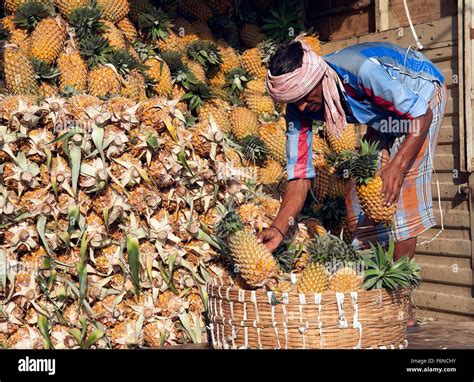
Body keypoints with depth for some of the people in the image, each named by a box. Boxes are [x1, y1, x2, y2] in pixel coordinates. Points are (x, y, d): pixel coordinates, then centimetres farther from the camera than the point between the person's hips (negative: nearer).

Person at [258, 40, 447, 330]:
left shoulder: (363, 70, -40)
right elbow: (300, 174, -20)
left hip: (420, 94, -6)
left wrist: (398, 166, -41)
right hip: (383, 118, 6)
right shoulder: (299, 108, -20)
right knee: (360, 187, -2)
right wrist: (278, 229, -32)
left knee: (400, 193, -17)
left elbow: (422, 114, -29)